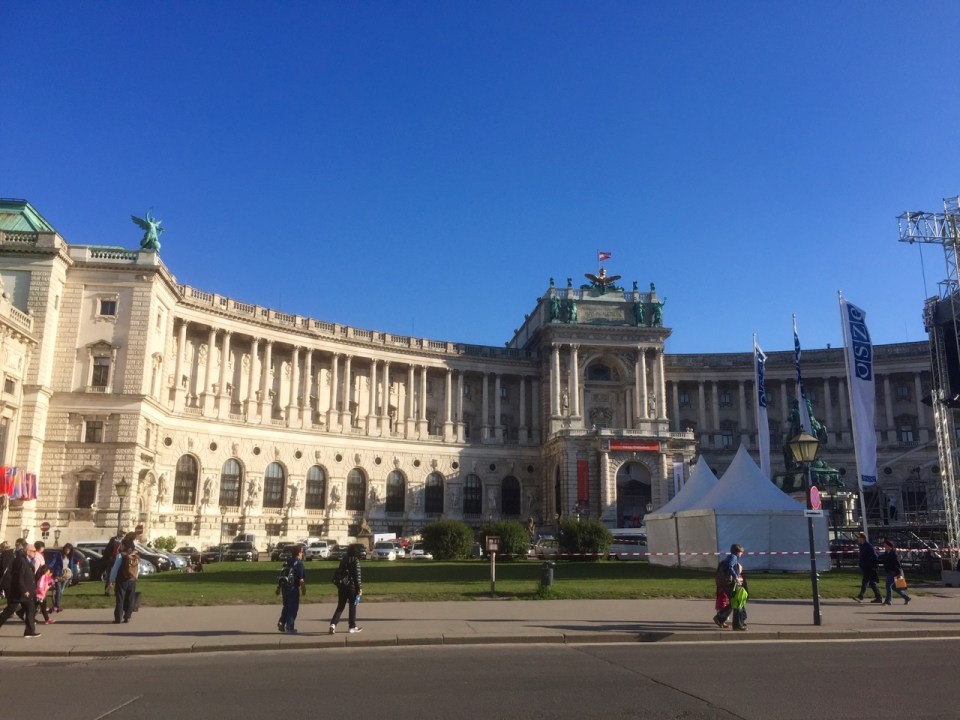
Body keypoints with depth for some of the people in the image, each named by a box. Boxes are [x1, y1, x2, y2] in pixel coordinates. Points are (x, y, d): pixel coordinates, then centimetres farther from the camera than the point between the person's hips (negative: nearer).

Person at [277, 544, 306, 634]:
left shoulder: (287, 562, 11)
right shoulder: (299, 563, -12)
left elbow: (281, 575, 15)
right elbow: (301, 578, -17)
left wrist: (278, 587, 21)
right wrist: (303, 589, -9)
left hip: (284, 586, 7)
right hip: (293, 587, -7)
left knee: (286, 606, 21)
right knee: (293, 608, 3)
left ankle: (281, 623, 14)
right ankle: (289, 627, 4)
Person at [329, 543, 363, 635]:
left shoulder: (343, 560, 9)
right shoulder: (355, 560, -10)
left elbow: (339, 573, 13)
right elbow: (357, 575, -14)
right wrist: (359, 588, -10)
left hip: (342, 586, 5)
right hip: (352, 586, -5)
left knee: (340, 606, 11)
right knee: (353, 606, 7)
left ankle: (333, 624, -6)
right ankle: (353, 626, 13)